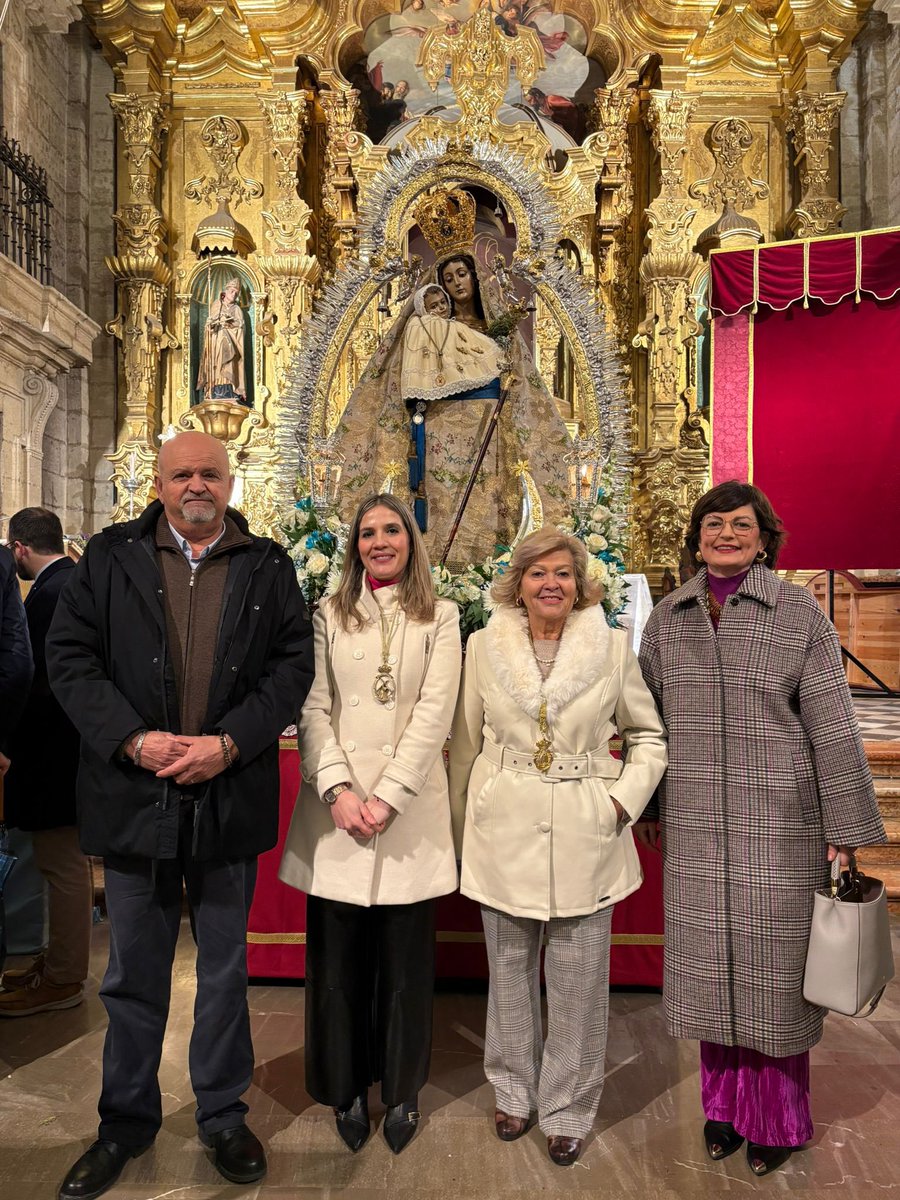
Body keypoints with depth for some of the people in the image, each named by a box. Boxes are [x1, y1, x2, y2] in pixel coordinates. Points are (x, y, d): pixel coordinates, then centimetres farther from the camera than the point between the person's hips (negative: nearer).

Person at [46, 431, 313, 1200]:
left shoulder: (268, 567, 2)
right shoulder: (110, 557, 2)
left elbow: (293, 664, -4)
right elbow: (71, 657, -3)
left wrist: (228, 743, -15)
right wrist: (133, 739, -15)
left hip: (231, 794, 0)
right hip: (134, 792, 0)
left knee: (225, 969, 16)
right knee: (134, 972, 16)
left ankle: (223, 1115, 35)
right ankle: (127, 1122, 37)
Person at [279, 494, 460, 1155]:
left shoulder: (440, 618, 3)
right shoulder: (329, 616, 7)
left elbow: (435, 712, -5)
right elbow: (314, 709, 1)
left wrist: (386, 797, -13)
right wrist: (338, 790, -11)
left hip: (410, 809, -1)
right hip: (336, 807, 1)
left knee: (406, 957, 7)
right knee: (337, 955, 8)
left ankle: (402, 1090, 27)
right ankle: (347, 1088, 27)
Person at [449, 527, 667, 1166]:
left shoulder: (613, 646, -2)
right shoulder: (484, 645, 0)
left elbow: (650, 735, 8)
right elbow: (466, 743, 6)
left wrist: (625, 800, -4)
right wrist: (464, 829, 6)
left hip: (585, 833, -1)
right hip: (505, 829, 1)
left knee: (578, 980, 8)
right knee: (509, 970, 15)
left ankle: (569, 1108, 30)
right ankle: (515, 1092, 36)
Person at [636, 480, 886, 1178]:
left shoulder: (799, 614, -4)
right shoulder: (668, 618, 5)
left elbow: (832, 727, -4)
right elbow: (649, 720, 11)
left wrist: (845, 827, -5)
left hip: (779, 825, -3)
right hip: (695, 826, 3)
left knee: (773, 965, 8)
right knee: (711, 964, 13)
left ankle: (777, 1119, 31)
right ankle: (724, 1102, 34)